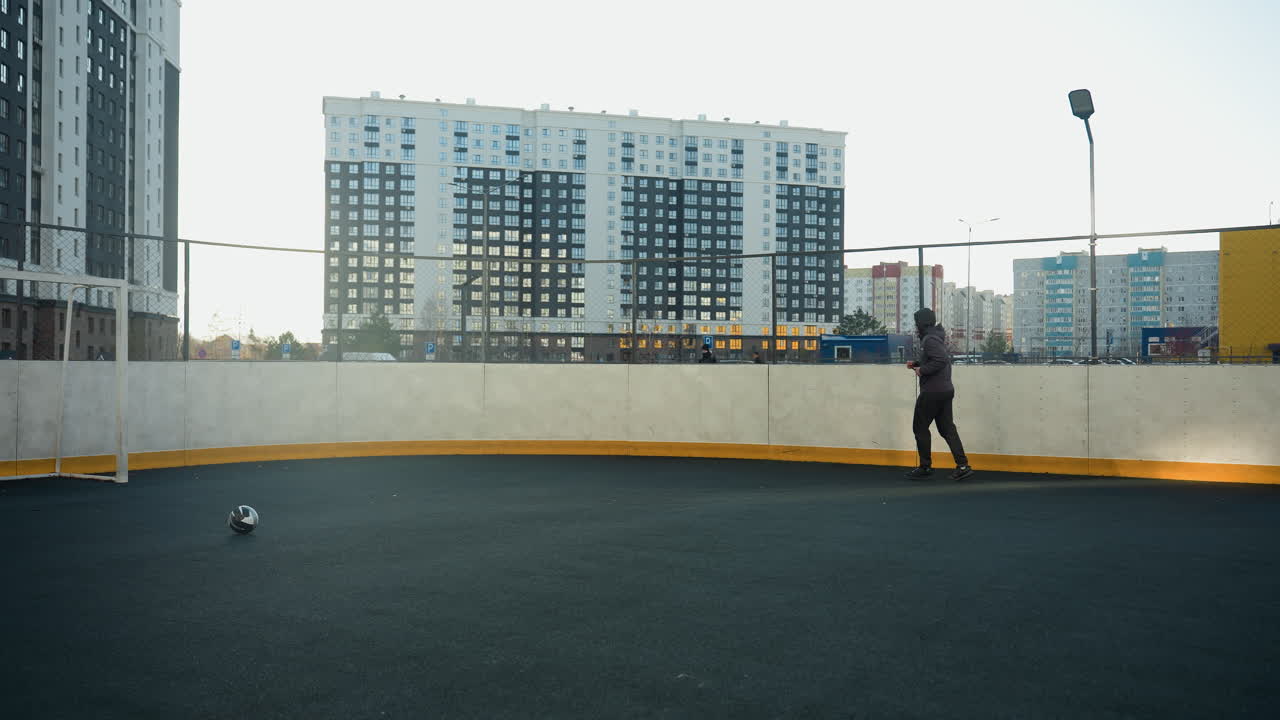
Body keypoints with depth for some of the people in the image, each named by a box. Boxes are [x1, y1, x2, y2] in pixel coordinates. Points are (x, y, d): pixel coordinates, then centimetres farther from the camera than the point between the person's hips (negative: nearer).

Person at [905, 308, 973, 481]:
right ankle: (962, 466, 3)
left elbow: (942, 360, -29)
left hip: (932, 391, -9)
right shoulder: (936, 337, 15)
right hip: (946, 389, 9)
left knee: (920, 427, 2)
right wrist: (916, 364, 13)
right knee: (946, 427, 8)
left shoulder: (930, 340, -16)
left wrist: (922, 370, -20)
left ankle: (925, 467, 7)